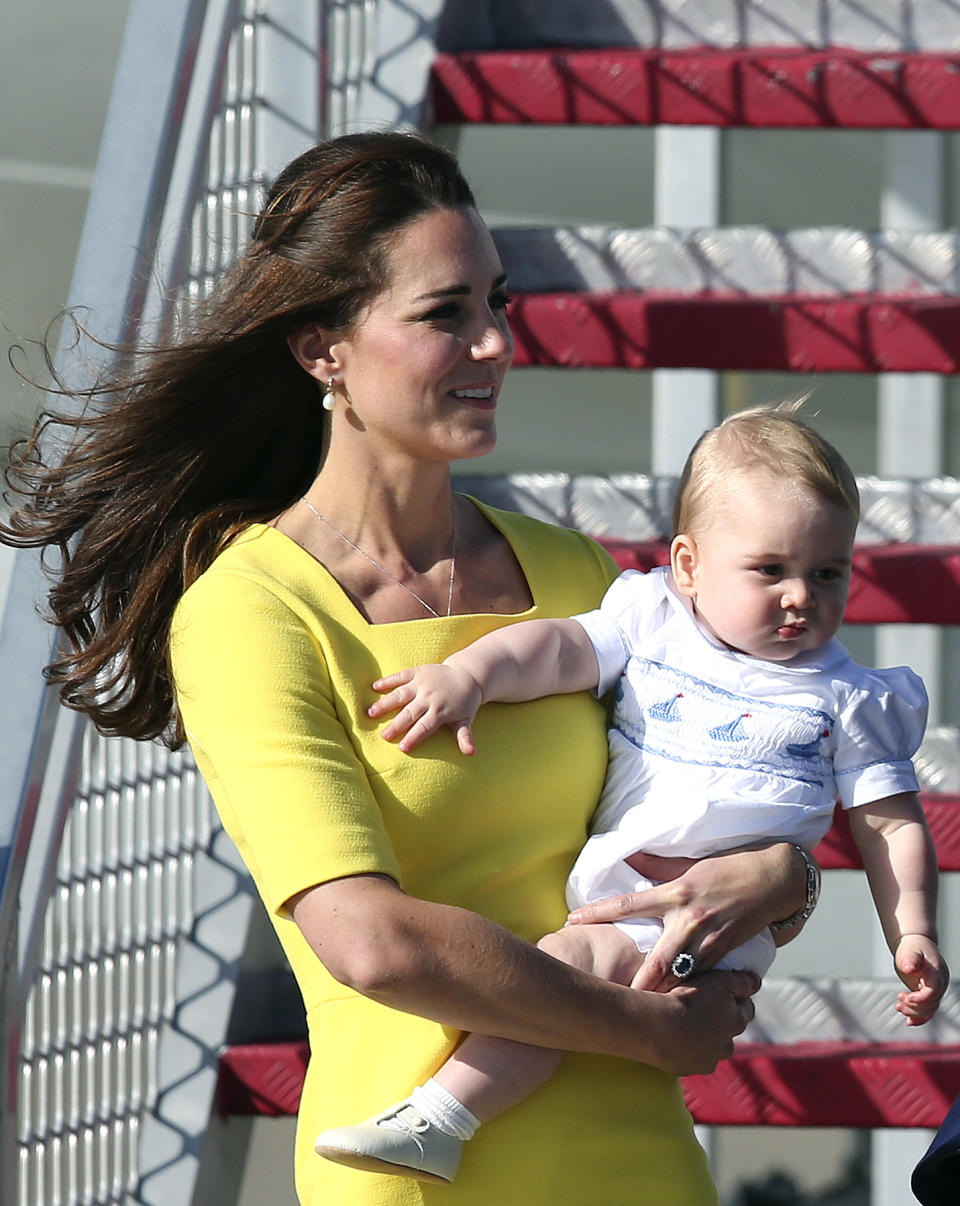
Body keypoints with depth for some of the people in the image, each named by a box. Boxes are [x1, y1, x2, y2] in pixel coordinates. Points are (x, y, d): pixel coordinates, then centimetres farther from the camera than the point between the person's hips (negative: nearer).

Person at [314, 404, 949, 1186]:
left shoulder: (845, 701, 8)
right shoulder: (652, 619, 11)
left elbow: (893, 825, 10)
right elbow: (558, 651, -3)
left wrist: (914, 936, -1)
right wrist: (469, 674, -22)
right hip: (601, 881, 6)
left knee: (570, 960, -26)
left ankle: (437, 1123, -33)